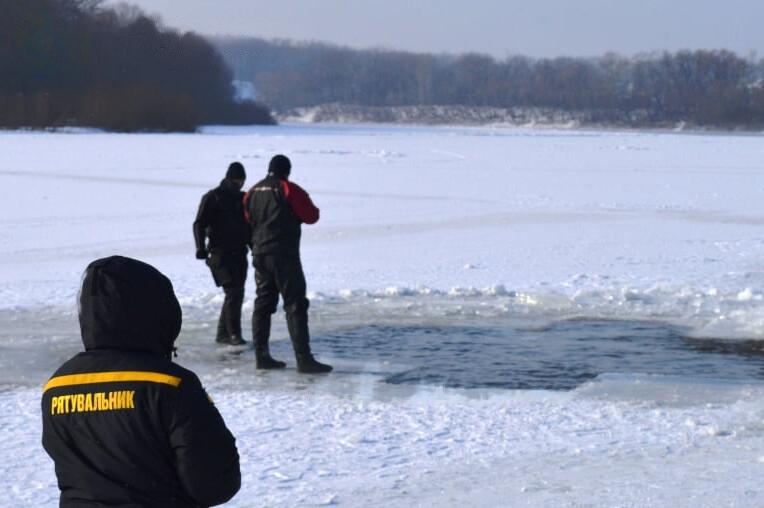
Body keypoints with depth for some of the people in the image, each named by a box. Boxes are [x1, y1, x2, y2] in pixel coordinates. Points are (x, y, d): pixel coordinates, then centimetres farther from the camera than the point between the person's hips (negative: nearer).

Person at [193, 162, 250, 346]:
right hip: (220, 254, -7)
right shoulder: (212, 198, -5)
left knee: (237, 293, 6)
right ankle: (233, 333, -13)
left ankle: (223, 334, 13)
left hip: (239, 253, 7)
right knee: (233, 291, -16)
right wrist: (201, 248, -17)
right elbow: (199, 224, -8)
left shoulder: (243, 199, 15)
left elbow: (249, 225, 26)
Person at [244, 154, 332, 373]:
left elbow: (247, 222, 17)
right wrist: (295, 212, 13)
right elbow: (311, 216, -6)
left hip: (259, 254, 7)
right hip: (284, 255, -7)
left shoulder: (253, 192, 10)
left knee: (263, 303, 14)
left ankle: (261, 355, 14)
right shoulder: (289, 190, -9)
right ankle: (303, 359, -14)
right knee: (295, 305, -8)